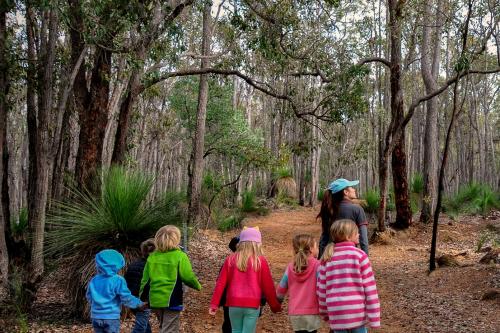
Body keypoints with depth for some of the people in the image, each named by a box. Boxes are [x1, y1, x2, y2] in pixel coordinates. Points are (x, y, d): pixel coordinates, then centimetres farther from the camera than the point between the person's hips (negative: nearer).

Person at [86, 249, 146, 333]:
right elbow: (126, 298, -12)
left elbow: (89, 297, 16)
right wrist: (139, 304, 3)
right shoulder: (118, 280, -12)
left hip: (96, 317, 5)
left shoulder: (94, 280, 4)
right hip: (111, 317, -5)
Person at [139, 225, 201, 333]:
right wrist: (197, 286, 7)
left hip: (155, 299, 5)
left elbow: (145, 279, 7)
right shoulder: (180, 256, -10)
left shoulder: (152, 257, 4)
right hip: (172, 300, -5)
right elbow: (188, 277, -12)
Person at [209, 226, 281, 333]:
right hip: (252, 305, -2)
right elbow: (268, 286, -1)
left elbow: (221, 283, 1)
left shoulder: (230, 259, 1)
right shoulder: (261, 261, -5)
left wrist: (214, 304, 6)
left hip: (234, 304, 3)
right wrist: (276, 306, 10)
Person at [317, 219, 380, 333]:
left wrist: (325, 313, 20)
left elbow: (321, 289, 6)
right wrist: (374, 318, -3)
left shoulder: (327, 259, 3)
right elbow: (370, 288, -8)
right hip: (357, 314, -3)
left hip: (337, 315, 3)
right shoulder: (360, 255, -6)